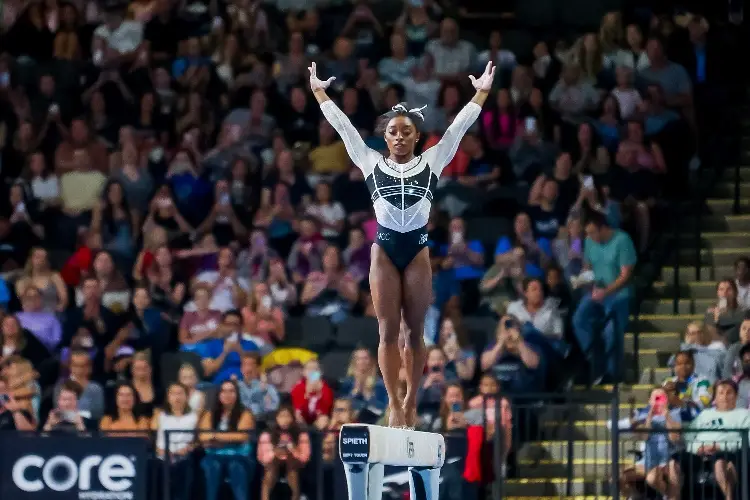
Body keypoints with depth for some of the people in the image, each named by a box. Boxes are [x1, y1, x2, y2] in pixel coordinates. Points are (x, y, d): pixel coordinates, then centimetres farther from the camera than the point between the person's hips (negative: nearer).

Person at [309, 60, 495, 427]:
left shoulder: (431, 162, 9)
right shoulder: (371, 163, 10)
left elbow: (459, 126, 8)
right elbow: (342, 126, 12)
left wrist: (482, 92, 4)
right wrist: (319, 92, 13)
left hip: (417, 249, 0)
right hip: (385, 249, 0)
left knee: (415, 331, 1)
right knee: (389, 330, -3)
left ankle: (411, 400, 8)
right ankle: (394, 402, -1)